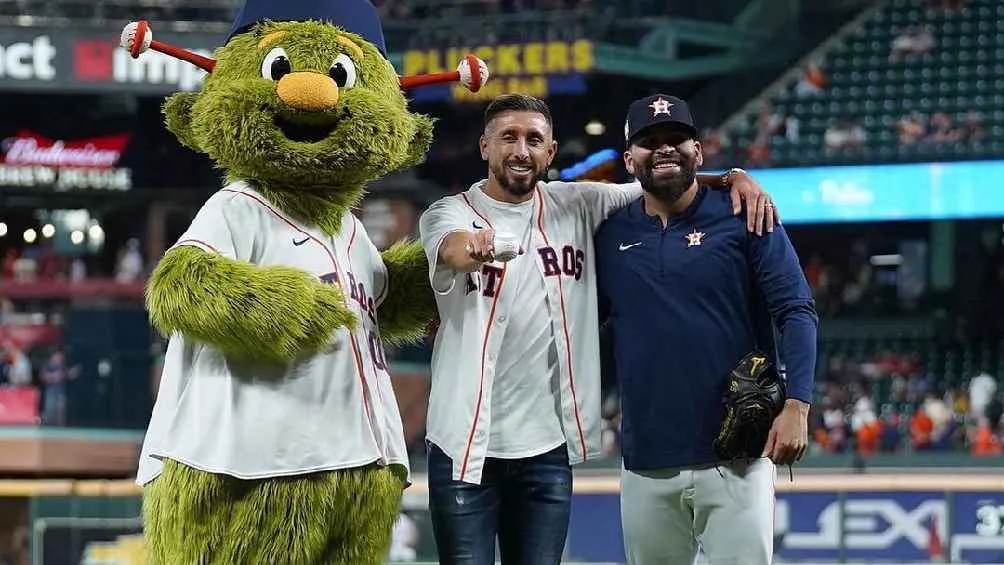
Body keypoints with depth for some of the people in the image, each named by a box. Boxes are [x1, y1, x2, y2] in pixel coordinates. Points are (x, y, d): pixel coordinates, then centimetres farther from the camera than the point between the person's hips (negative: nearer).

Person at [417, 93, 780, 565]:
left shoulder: (577, 206, 6)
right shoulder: (449, 213, -4)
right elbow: (453, 249, -27)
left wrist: (733, 177, -7)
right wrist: (475, 247, -52)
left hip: (547, 448, 3)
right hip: (465, 447, -3)